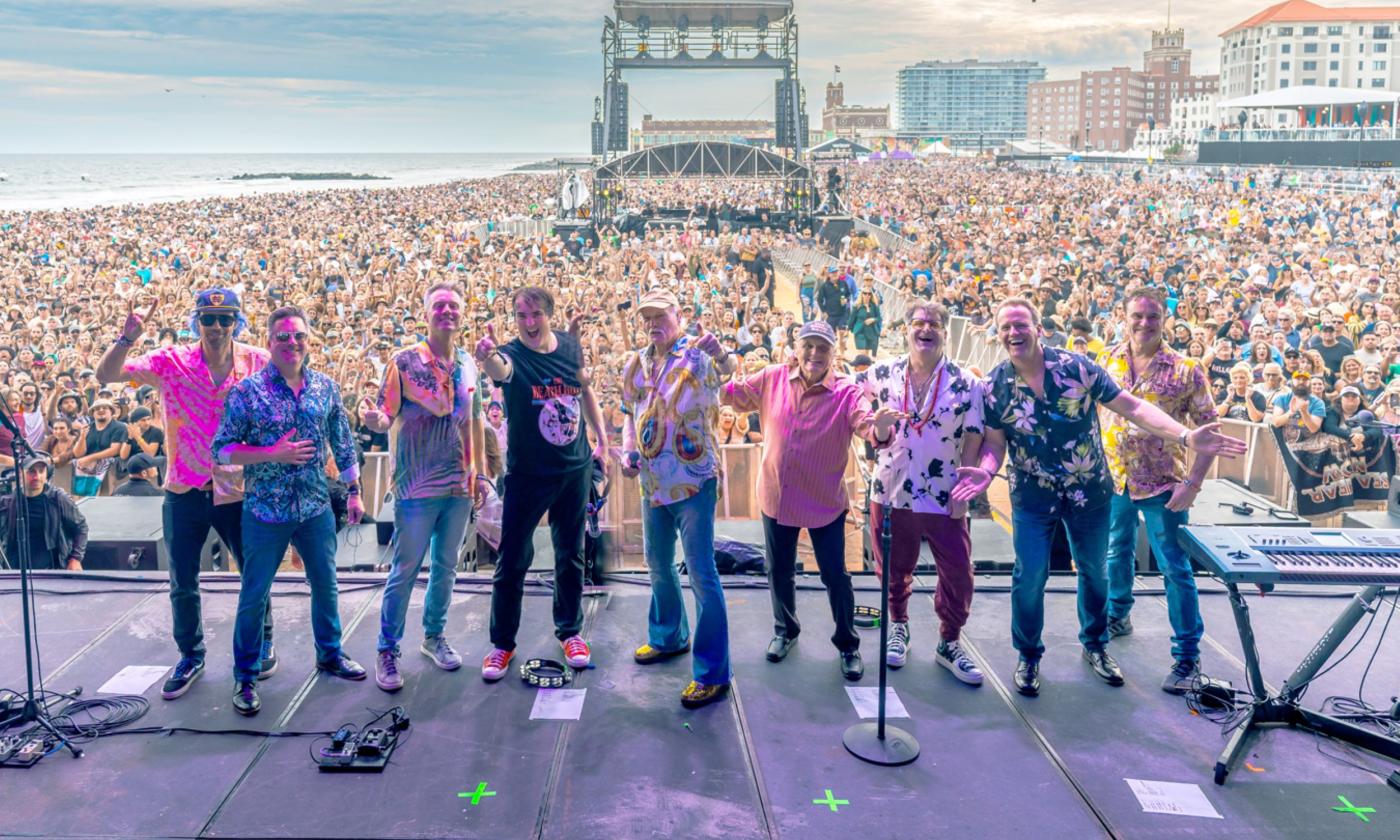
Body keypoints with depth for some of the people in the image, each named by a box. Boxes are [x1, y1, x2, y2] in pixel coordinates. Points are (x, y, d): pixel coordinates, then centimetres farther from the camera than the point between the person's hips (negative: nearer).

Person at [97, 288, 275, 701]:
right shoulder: (172, 362, -8)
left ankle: (262, 644, 36)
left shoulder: (258, 362, -7)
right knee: (183, 584, 13)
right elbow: (106, 375, -14)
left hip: (239, 491, 0)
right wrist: (128, 337, -30)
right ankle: (191, 655, 33)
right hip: (185, 492, 1)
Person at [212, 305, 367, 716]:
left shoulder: (326, 387, 1)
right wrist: (273, 454, -21)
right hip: (265, 512, -3)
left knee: (325, 585, 16)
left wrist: (354, 491, 10)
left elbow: (343, 443, 9)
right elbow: (222, 449, -10)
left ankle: (330, 654, 37)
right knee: (254, 596, 7)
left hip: (316, 509, 4)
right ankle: (245, 676, 22)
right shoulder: (248, 390, -10)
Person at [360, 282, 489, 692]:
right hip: (417, 487, -5)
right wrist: (374, 420, -33)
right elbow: (386, 417, -10)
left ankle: (434, 636, 31)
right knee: (405, 570, 1)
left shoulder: (468, 364, 7)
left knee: (446, 567, 15)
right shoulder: (405, 361, -7)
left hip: (460, 486, 5)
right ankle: (387, 650, 13)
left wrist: (479, 471, 13)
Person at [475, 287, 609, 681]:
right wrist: (487, 357, -65)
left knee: (571, 556, 15)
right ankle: (502, 643, 18)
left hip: (574, 468, 4)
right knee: (512, 561, 2)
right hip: (526, 474, -4)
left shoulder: (571, 346, -3)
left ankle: (570, 631, 32)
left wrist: (601, 437, 13)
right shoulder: (512, 355, -16)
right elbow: (499, 369, -42)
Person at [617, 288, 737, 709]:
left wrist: (722, 355, -52)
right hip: (653, 482, 7)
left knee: (701, 572, -6)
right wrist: (628, 451, 2)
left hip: (693, 481, -7)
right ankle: (668, 636, 44)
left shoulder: (696, 355, -11)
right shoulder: (635, 364, 7)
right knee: (658, 564, 21)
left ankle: (713, 673, 1)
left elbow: (725, 373, -30)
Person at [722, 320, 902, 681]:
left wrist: (879, 427, -52)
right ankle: (785, 630, 42)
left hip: (824, 501, -3)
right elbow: (731, 394, 2)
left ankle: (847, 644, 26)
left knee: (835, 576, 6)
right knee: (779, 572, 18)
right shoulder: (772, 379, -5)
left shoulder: (846, 391, -14)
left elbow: (865, 423, -29)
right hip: (777, 498, 3)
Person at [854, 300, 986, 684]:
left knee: (958, 574, 2)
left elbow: (974, 439, -3)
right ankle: (898, 626, 40)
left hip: (944, 497, -1)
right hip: (891, 492, 1)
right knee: (894, 570, 15)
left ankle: (949, 643, 23)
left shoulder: (965, 383, -6)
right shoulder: (883, 373, -2)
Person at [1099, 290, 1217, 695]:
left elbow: (1209, 429, -9)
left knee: (1175, 568, -1)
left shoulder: (1186, 370, -10)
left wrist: (1193, 482, -16)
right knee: (1118, 552, 22)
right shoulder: (1108, 361, 1)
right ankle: (1118, 615, 44)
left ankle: (1188, 655, 8)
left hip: (1162, 483, -4)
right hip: (1113, 477, 4)